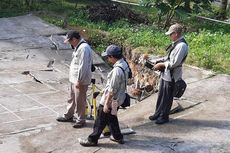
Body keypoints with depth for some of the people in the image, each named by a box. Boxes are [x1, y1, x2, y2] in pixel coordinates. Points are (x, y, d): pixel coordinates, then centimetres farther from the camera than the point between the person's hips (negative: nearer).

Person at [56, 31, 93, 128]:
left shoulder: (84, 48, -24)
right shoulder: (78, 47, 10)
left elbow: (83, 66, -26)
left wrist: (79, 81, -23)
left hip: (81, 81, -10)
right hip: (74, 79, 10)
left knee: (80, 101, 2)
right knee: (72, 98, 22)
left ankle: (81, 120, 16)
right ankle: (68, 116, 37)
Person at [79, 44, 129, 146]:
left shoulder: (117, 70, -30)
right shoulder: (124, 64, 0)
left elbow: (112, 90, -26)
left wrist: (106, 104, -19)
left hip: (111, 99, -9)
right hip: (118, 98, 9)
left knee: (100, 120, 6)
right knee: (111, 118, 25)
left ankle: (92, 140, 20)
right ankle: (117, 136, 37)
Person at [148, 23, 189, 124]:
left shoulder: (182, 46, -23)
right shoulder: (175, 43, 7)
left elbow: (174, 63, -25)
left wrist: (161, 64, -15)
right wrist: (158, 61, 4)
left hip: (171, 76, -9)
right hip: (165, 74, 9)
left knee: (167, 97, 6)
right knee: (161, 95, 19)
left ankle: (164, 117, 21)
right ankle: (158, 113, 33)